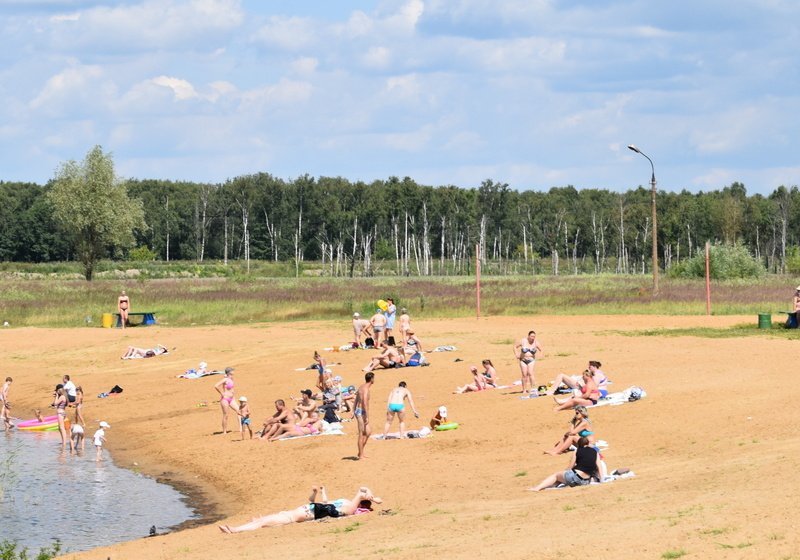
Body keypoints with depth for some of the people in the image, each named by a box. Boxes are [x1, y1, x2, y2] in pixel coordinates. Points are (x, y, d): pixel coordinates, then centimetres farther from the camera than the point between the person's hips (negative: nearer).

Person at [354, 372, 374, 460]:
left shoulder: (362, 387, 13)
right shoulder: (366, 389, -17)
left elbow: (356, 400, 20)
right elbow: (365, 403, -24)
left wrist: (353, 412, 23)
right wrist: (367, 417, -24)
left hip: (357, 411, 10)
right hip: (361, 412, -10)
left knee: (368, 431, 14)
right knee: (362, 434, -4)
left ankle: (361, 452, 16)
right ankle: (361, 455, 0)